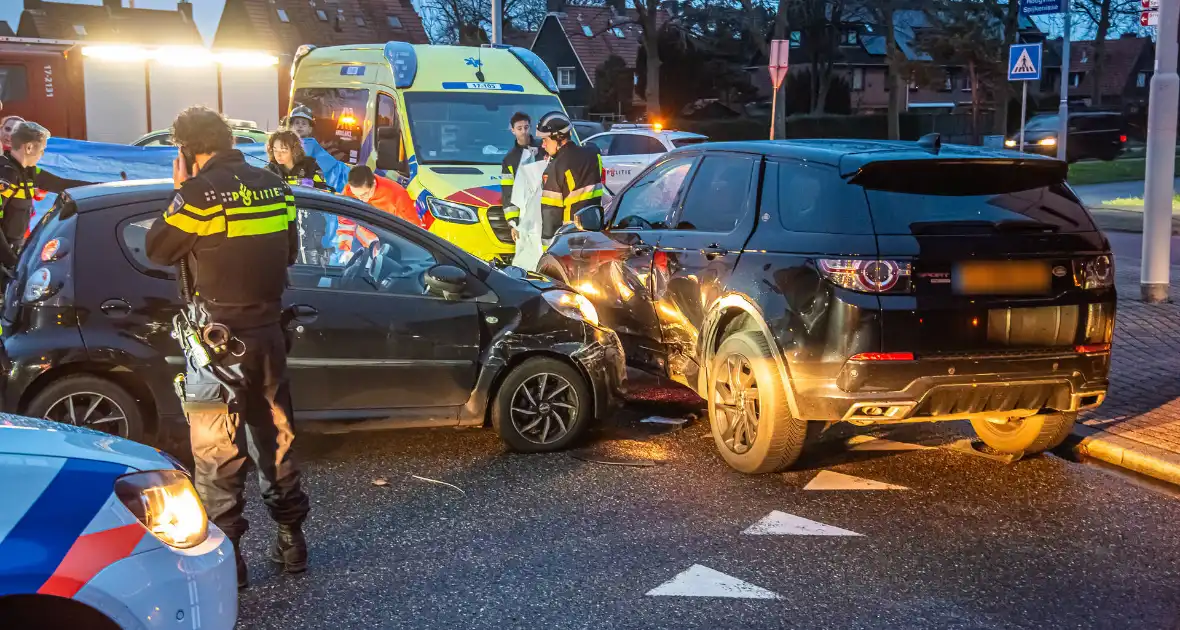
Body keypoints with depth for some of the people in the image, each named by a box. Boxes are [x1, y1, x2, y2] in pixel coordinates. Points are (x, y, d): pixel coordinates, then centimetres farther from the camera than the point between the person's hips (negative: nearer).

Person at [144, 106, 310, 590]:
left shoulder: (201, 192, -15)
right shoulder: (275, 188, 5)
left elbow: (157, 250, -5)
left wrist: (179, 191, 2)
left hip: (219, 337, -6)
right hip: (268, 332, 6)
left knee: (217, 449, 2)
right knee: (275, 435, 16)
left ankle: (224, 553, 6)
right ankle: (291, 539, 23)